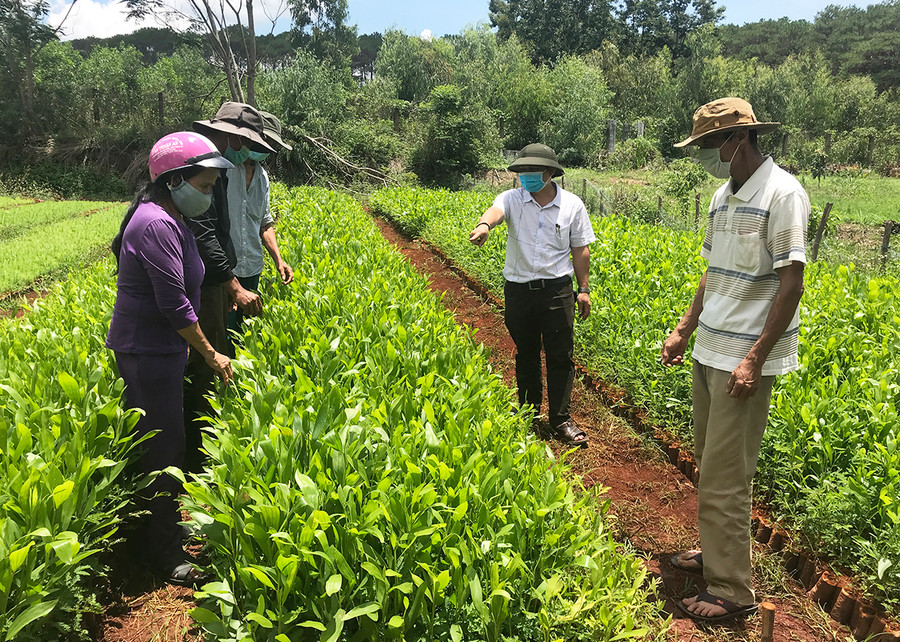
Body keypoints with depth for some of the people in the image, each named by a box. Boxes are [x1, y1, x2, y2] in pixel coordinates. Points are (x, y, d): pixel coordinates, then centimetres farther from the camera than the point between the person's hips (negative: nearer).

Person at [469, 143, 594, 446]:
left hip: (556, 288, -1)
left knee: (560, 356, 0)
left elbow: (580, 250, 6)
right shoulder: (512, 199, -2)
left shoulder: (572, 205, 0)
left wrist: (584, 288, 3)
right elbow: (495, 210, -25)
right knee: (525, 354, 14)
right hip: (519, 289, 1)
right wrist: (484, 225, -49)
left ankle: (561, 420, 11)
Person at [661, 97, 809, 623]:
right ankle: (717, 550, 36)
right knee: (710, 460, 18)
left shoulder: (782, 193, -14)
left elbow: (792, 284, -18)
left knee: (725, 474, -3)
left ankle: (732, 592, 11)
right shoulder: (724, 196, 12)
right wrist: (685, 330, 17)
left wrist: (754, 359, -21)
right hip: (710, 351, 9)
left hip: (745, 359, -9)